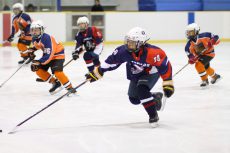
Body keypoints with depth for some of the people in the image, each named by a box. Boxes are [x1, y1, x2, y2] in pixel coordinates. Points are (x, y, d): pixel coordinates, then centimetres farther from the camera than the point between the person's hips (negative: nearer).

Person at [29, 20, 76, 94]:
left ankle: (69, 87, -19)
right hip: (47, 55, 9)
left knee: (57, 71, -28)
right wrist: (32, 50, 1)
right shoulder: (34, 39, -6)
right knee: (39, 70, 0)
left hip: (58, 54, -9)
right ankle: (55, 83, 12)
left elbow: (49, 54, -35)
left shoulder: (47, 38, -32)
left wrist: (39, 62, -38)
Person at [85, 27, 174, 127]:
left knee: (141, 90, -30)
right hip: (136, 75, 6)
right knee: (134, 99, 6)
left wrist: (168, 84, -27)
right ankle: (156, 97, 34)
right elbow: (111, 62, -12)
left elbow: (165, 66, -29)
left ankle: (153, 116, -15)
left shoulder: (151, 52, -37)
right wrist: (96, 73, -8)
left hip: (151, 73, -6)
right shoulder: (124, 50, -25)